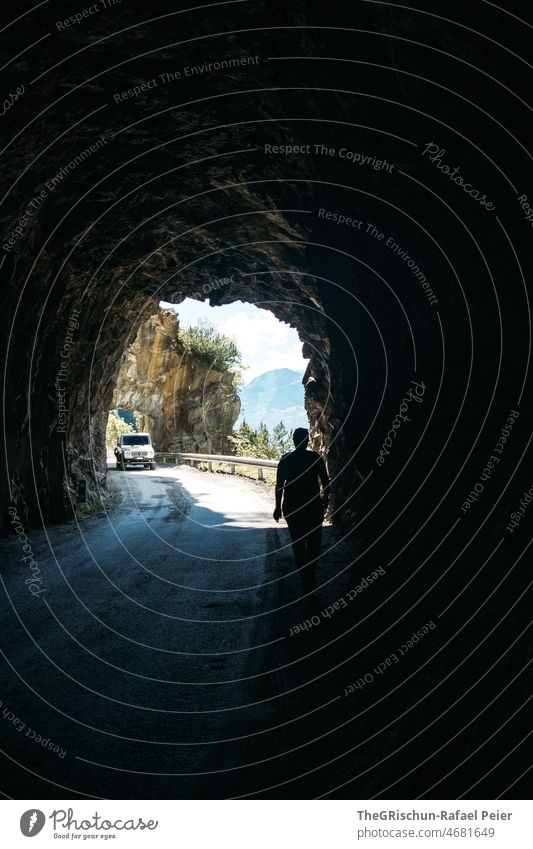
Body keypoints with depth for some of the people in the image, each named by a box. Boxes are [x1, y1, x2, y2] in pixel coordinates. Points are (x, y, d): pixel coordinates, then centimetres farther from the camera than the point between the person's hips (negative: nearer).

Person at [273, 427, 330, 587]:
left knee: (297, 541, 12)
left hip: (291, 506, 2)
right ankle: (310, 569, -3)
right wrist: (325, 500, 12)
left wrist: (278, 507, 6)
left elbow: (279, 485, -1)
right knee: (314, 539, 11)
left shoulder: (285, 459, -2)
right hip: (313, 505, -2)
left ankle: (305, 575, 14)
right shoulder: (315, 458, -6)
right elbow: (325, 482, -3)